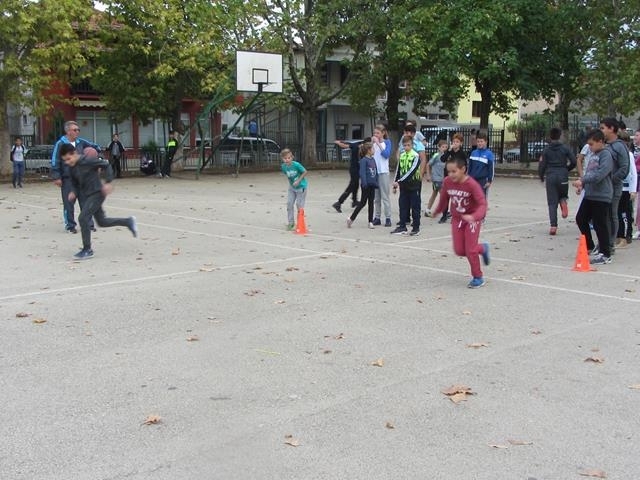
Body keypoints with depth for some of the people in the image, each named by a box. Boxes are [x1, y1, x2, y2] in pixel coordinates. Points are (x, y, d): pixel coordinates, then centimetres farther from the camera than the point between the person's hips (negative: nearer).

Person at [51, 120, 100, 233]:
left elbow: (95, 147, 23)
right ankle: (70, 225, 11)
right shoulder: (60, 144, -7)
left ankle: (88, 223, 14)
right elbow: (55, 161, -8)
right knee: (68, 203, 1)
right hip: (67, 179, -4)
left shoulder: (81, 142, 6)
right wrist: (56, 177, -12)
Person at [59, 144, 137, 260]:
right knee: (102, 222, 15)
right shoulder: (71, 168, 5)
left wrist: (108, 182, -21)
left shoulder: (87, 160, -17)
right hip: (87, 196, 9)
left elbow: (106, 165, -13)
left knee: (83, 218, -16)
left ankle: (87, 250, -6)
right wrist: (73, 192, -5)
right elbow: (75, 184, 16)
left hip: (97, 193, -9)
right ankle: (128, 222, 33)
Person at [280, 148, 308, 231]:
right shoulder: (283, 166, -10)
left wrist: (298, 181, -20)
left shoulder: (296, 165, -26)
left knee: (299, 205, 0)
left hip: (301, 187, -5)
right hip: (292, 187, 5)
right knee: (289, 204, 0)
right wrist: (291, 181, -1)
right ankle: (291, 223, 12)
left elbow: (305, 172, -16)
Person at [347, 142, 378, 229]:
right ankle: (351, 218, 9)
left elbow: (376, 172, 14)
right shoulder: (363, 160, -13)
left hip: (372, 184, 7)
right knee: (363, 202, -1)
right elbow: (362, 173, -18)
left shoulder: (373, 160, 10)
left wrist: (377, 182, 9)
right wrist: (364, 184, -23)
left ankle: (370, 222, 14)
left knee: (371, 203, 9)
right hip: (366, 185, -7)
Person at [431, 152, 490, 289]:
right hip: (456, 219, 5)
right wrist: (437, 211, 22)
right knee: (459, 250, 4)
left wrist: (474, 217, -50)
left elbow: (482, 204, -32)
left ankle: (478, 277, 14)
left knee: (470, 250, -6)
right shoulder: (447, 182, -11)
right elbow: (444, 198, 8)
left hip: (472, 220, -5)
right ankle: (482, 248, 32)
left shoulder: (472, 184, -27)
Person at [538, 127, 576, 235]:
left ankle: (553, 225, -9)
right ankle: (563, 200, -13)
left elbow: (542, 165, 0)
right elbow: (573, 162, -3)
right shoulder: (565, 148, 2)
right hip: (562, 176, 0)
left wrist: (541, 176, 16)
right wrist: (567, 169, 16)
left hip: (550, 177, 0)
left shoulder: (546, 150, 1)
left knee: (552, 202, 2)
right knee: (563, 195, 25)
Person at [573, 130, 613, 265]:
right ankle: (590, 246, 30)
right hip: (589, 195, 9)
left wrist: (582, 180, -23)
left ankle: (605, 255, 4)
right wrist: (582, 185, 5)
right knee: (581, 219, 15)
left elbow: (600, 175, -24)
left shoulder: (606, 155, -13)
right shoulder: (594, 155, 15)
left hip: (601, 197, -9)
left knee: (600, 225, -5)